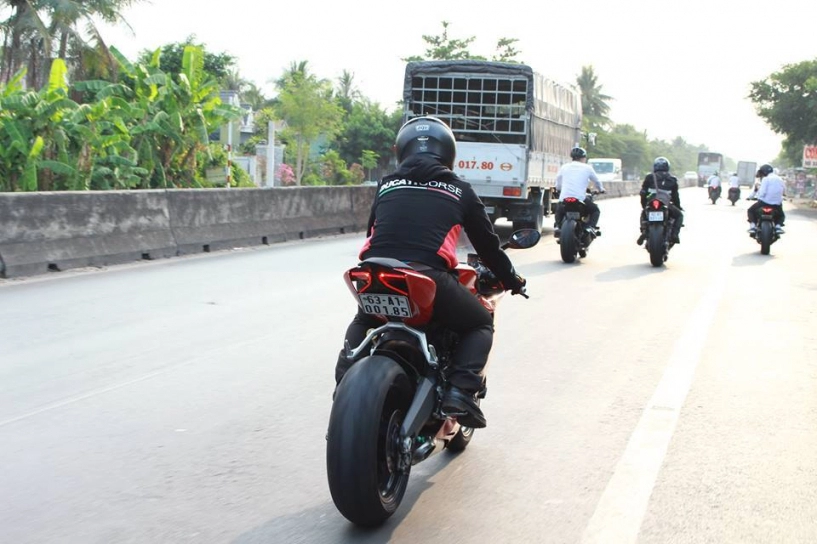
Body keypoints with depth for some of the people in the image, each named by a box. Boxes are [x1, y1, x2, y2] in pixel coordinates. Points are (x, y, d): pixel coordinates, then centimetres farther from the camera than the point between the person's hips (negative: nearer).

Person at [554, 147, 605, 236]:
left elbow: (558, 186, 19)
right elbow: (597, 181, 21)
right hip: (581, 198, -2)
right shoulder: (587, 168, 7)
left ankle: (558, 226, 8)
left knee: (559, 210, 33)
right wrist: (601, 189, 42)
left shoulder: (564, 167, 12)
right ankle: (590, 227, -2)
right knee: (595, 210, 22)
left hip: (564, 199, 2)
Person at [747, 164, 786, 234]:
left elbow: (762, 193, -16)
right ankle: (778, 225, 0)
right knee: (781, 215, 31)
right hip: (777, 204, 4)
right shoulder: (780, 180, 11)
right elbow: (784, 192, 15)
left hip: (765, 202, -4)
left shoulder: (766, 179, -9)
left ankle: (753, 225, -3)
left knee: (751, 211, 19)